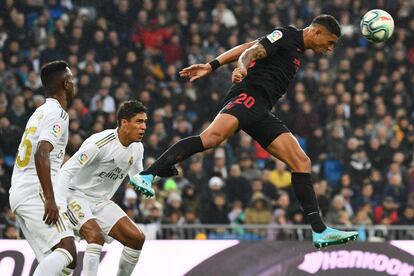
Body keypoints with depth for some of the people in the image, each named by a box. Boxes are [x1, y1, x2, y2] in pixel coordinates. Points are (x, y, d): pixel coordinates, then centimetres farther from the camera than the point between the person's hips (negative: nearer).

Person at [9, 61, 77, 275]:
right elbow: (41, 155, -22)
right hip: (36, 192, -10)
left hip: (18, 192, 10)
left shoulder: (40, 112, 22)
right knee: (67, 250, -19)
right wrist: (50, 200, -25)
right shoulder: (57, 114, -8)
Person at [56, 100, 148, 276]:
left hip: (101, 202, 8)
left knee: (137, 239, -2)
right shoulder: (100, 142, -25)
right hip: (77, 195, -8)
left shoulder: (137, 148, 0)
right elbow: (67, 171, -25)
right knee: (96, 235, -31)